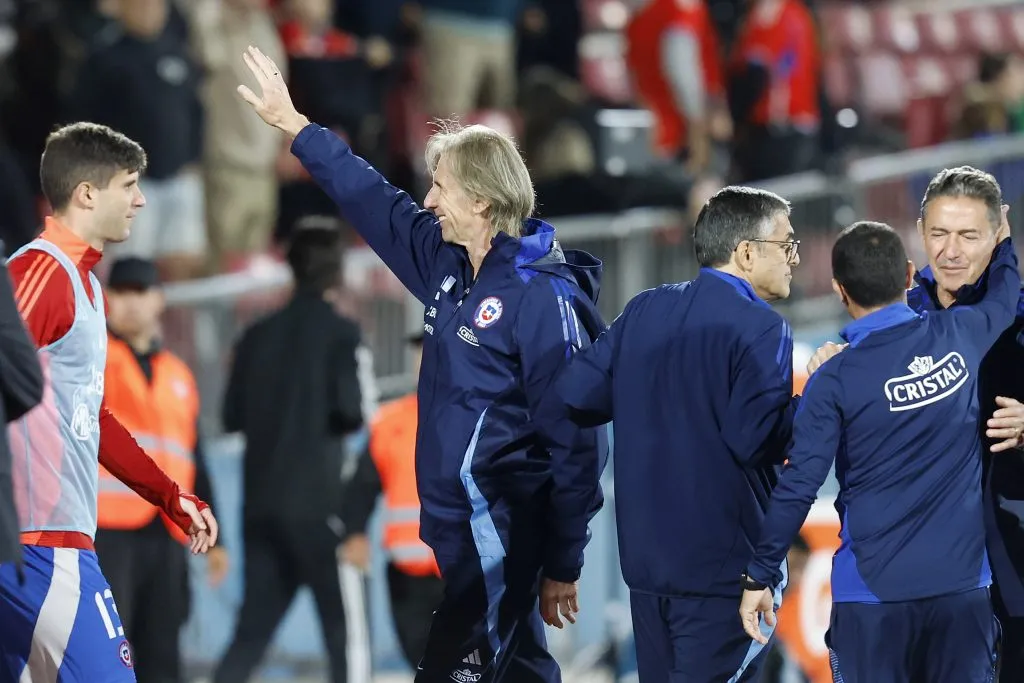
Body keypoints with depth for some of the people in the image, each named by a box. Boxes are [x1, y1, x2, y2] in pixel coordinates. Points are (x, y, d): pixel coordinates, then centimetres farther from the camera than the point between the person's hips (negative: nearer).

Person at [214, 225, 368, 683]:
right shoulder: (340, 333, -5)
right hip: (316, 501, -5)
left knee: (253, 628, 9)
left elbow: (232, 416, 10)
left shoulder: (258, 336, 10)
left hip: (261, 503, 5)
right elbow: (350, 409, -15)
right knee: (346, 626, 1)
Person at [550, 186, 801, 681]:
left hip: (646, 554, 7)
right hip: (724, 564, -7)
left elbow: (572, 397, 4)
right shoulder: (759, 328, -13)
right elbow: (758, 439, -22)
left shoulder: (644, 311, 8)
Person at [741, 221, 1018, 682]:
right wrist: (1003, 245, 45)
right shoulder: (960, 336, 1)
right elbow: (1005, 298, 25)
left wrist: (759, 576, -4)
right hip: (963, 581, 3)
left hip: (873, 592, -3)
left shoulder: (836, 380, -10)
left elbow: (798, 487, -12)